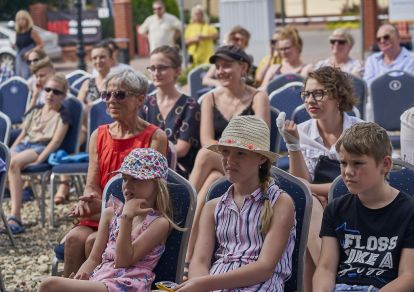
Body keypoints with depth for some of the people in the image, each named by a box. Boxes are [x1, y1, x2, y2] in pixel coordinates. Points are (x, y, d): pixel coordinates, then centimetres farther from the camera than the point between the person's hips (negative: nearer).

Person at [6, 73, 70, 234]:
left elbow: (56, 141, -6)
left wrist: (39, 159, -18)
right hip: (24, 144, 6)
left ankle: (15, 216, -41)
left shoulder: (63, 115, 5)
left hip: (42, 148, -6)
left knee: (13, 163, -35)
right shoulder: (35, 111, 24)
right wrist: (10, 151, 8)